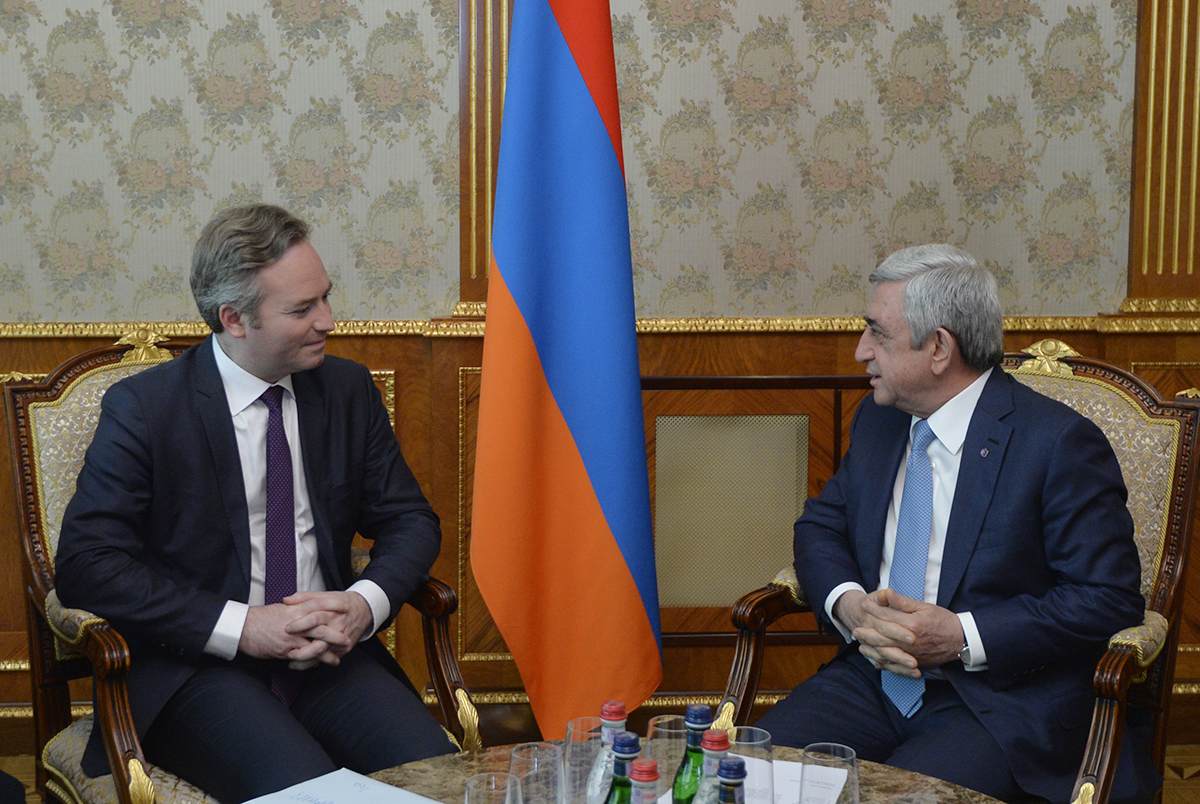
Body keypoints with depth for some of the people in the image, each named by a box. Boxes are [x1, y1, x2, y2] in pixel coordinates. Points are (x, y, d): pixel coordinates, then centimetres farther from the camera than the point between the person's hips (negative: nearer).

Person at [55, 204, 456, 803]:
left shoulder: (348, 389, 7)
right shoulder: (142, 408, -7)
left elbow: (410, 521, 13)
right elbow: (86, 565, -11)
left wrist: (366, 602, -10)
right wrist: (241, 627, -19)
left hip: (327, 653, 4)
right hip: (194, 664, -4)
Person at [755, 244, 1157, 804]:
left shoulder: (1060, 443, -11)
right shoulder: (878, 417, 10)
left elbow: (1109, 599, -12)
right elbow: (820, 524, 16)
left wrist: (964, 637, -19)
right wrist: (848, 604, -7)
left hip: (997, 705, -5)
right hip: (873, 678, 6)